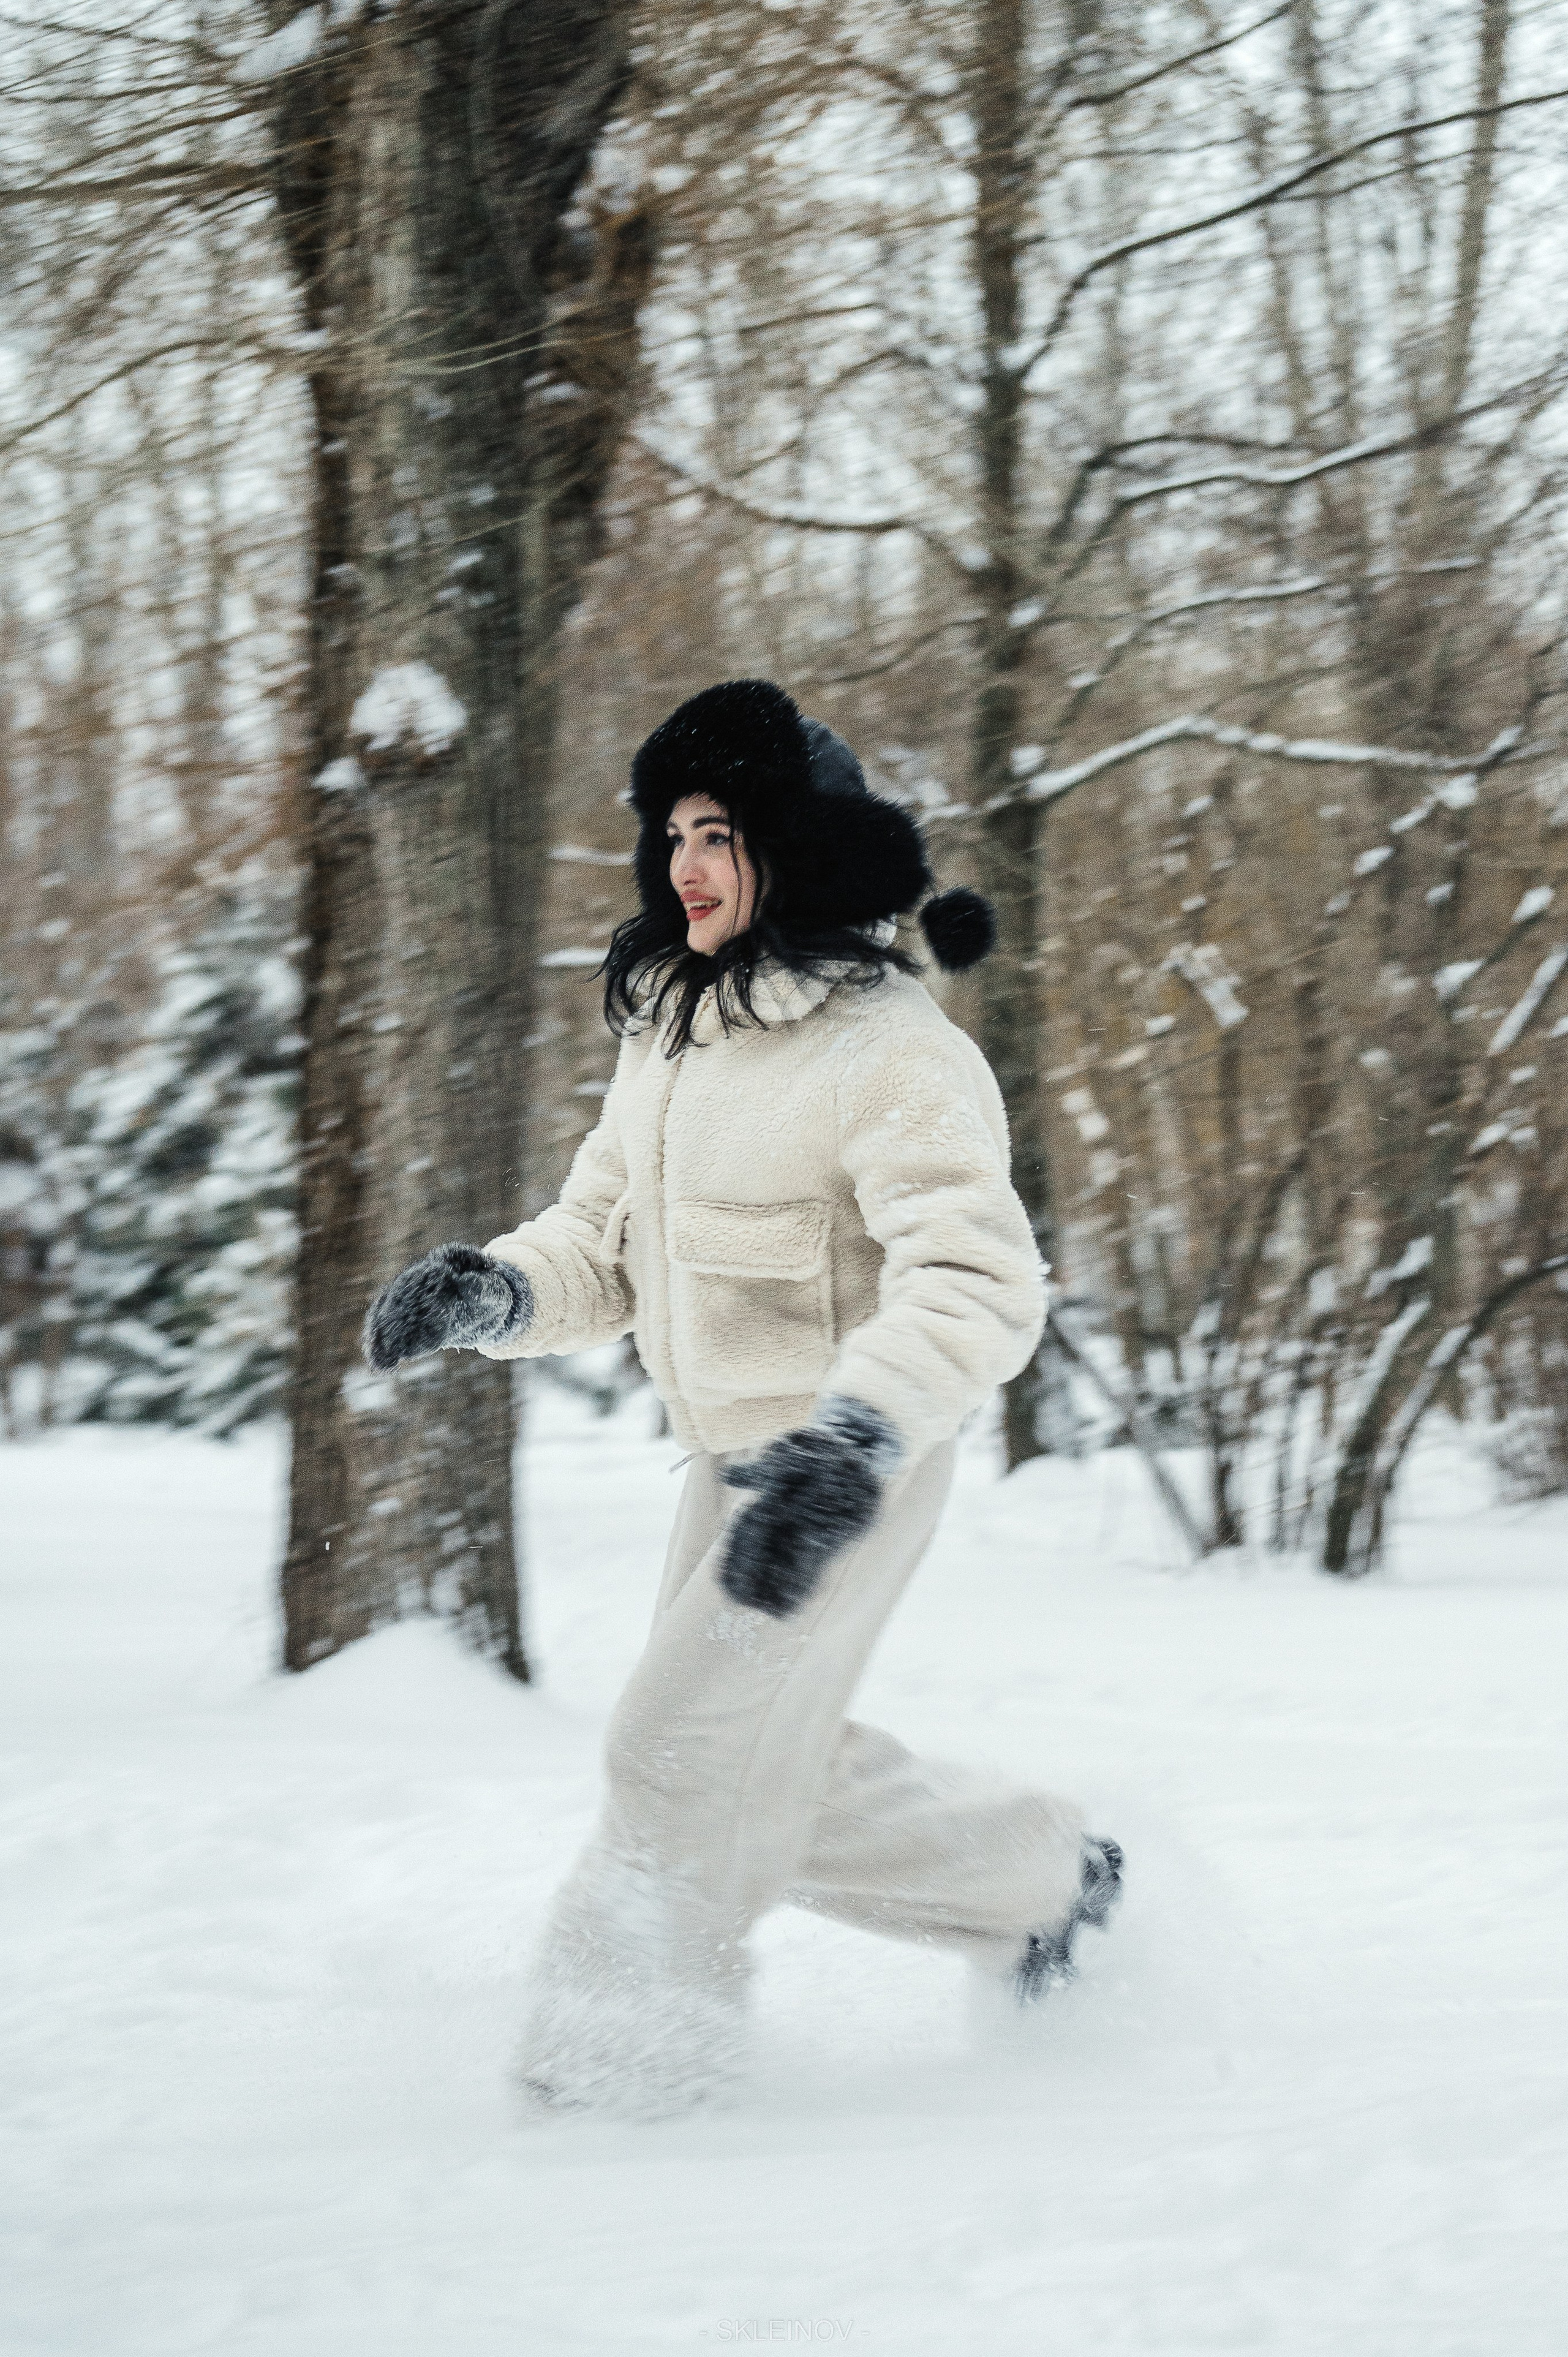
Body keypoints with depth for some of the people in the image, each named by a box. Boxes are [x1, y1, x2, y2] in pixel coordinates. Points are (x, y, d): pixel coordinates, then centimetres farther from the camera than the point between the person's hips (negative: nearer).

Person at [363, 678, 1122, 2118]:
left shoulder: (889, 1052, -21)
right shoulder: (669, 1037, 5)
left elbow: (975, 1281, -31)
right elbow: (604, 1242, 8)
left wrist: (852, 1444, -46)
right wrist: (494, 1292, -15)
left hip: (856, 1470, -9)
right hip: (734, 1456, 9)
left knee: (686, 1752, -7)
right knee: (768, 1776, 16)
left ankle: (635, 2045, 10)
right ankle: (1038, 1882, 32)